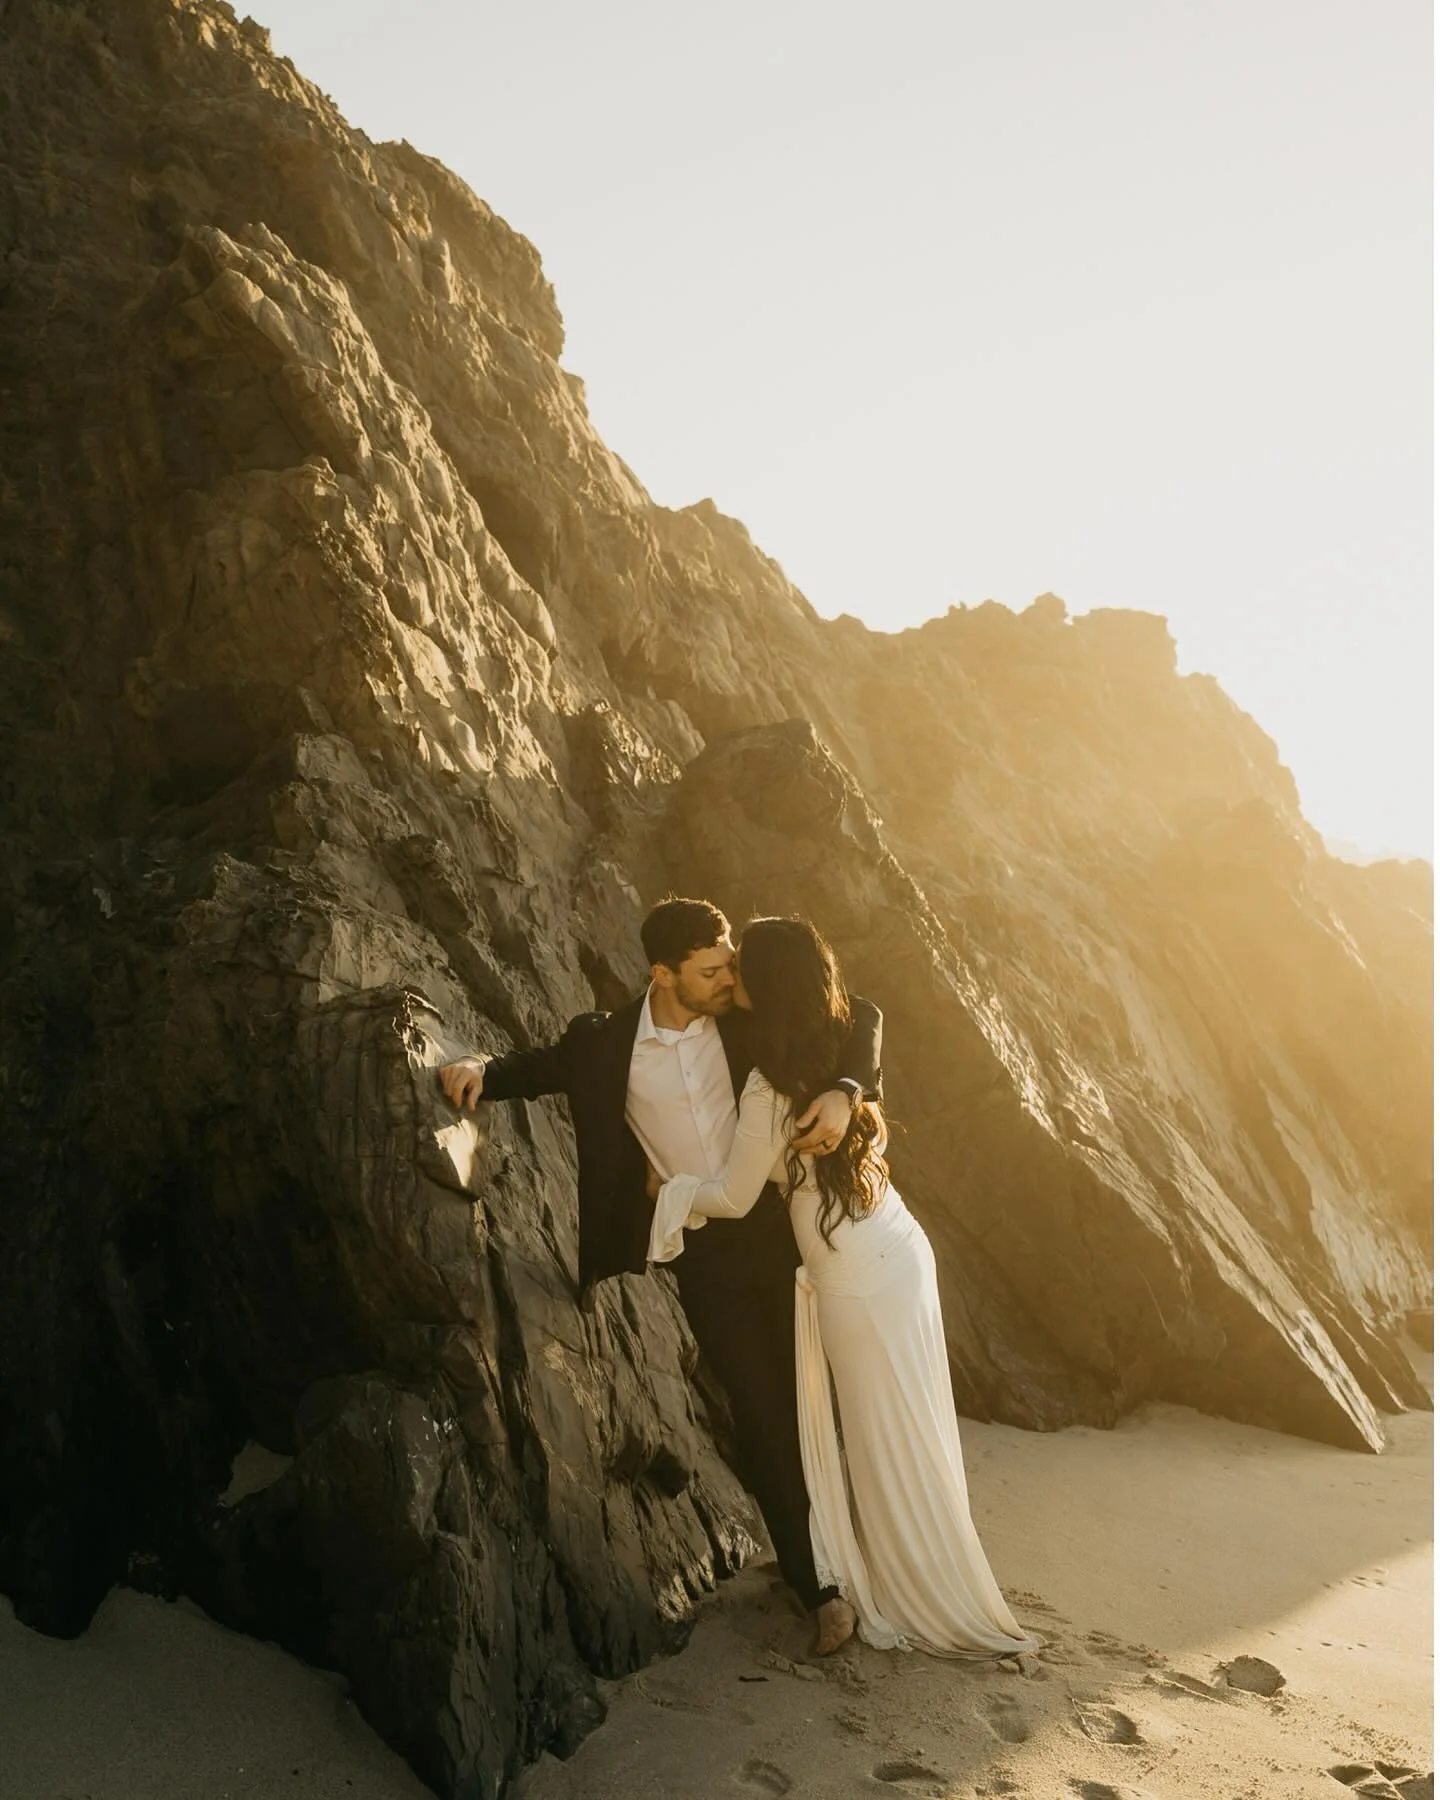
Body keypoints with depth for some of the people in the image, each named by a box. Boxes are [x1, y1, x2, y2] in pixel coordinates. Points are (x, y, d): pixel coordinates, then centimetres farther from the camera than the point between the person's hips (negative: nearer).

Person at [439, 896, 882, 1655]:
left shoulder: (749, 1016, -7)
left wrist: (844, 1090, -25)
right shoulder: (607, 1044, -5)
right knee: (762, 1413, 1)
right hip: (708, 1257, -1)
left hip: (784, 1231, 1)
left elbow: (857, 1016, -6)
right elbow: (542, 1066, 14)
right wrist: (480, 1069, -7)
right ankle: (815, 1584, 14)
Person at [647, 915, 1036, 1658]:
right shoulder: (839, 1052, 3)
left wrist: (669, 1188, 9)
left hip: (856, 1284, -8)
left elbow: (734, 1197, -9)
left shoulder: (770, 1088, -20)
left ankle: (938, 1609, 23)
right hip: (897, 1255, 8)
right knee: (905, 1438, 19)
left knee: (888, 1448, 8)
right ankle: (912, 1589, 34)